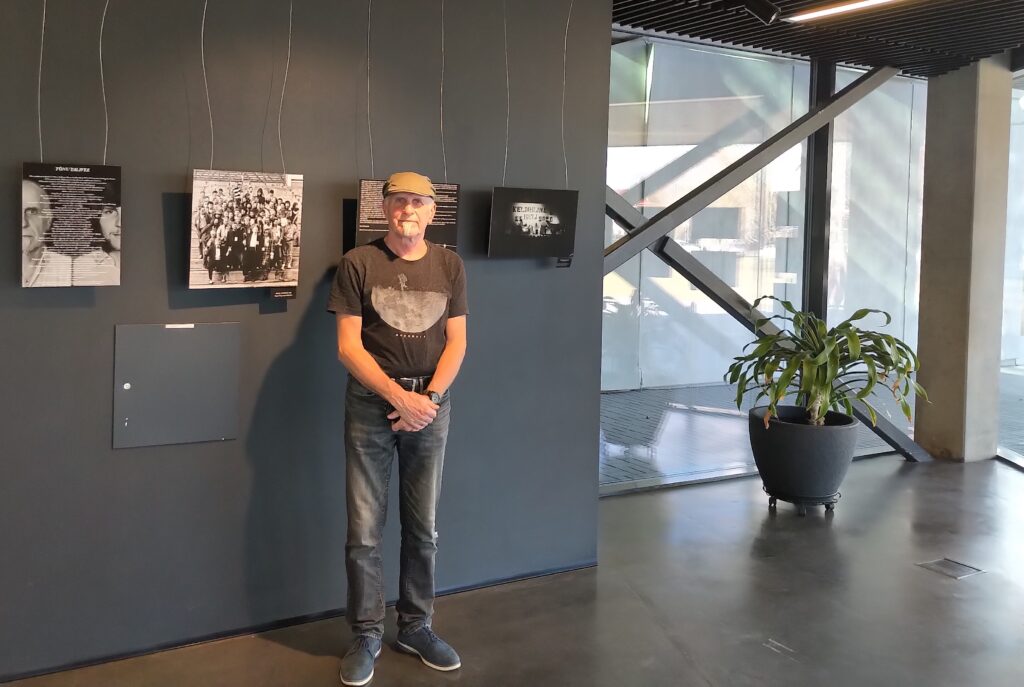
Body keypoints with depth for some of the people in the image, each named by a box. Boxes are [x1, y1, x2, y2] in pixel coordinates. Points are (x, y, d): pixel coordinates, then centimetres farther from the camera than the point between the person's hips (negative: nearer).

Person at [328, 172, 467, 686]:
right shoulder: (358, 263, -3)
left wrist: (428, 399, -11)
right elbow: (348, 346, -7)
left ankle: (416, 626, 26)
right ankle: (366, 634, 16)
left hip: (432, 405, 3)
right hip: (371, 405, -2)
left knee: (423, 527, 10)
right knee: (364, 529, 2)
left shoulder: (449, 266, 6)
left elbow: (456, 343, 4)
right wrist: (398, 396, -15)